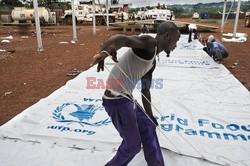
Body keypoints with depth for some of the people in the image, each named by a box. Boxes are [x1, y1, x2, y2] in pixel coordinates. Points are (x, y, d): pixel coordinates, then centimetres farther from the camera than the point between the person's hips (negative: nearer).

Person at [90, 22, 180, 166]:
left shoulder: (152, 62, 18)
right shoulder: (150, 43, -10)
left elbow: (145, 90, 24)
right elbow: (122, 39, -31)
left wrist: (150, 115, 32)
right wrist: (106, 51, -53)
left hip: (127, 99, 10)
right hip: (117, 101, -10)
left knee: (148, 128, 23)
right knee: (133, 145, 9)